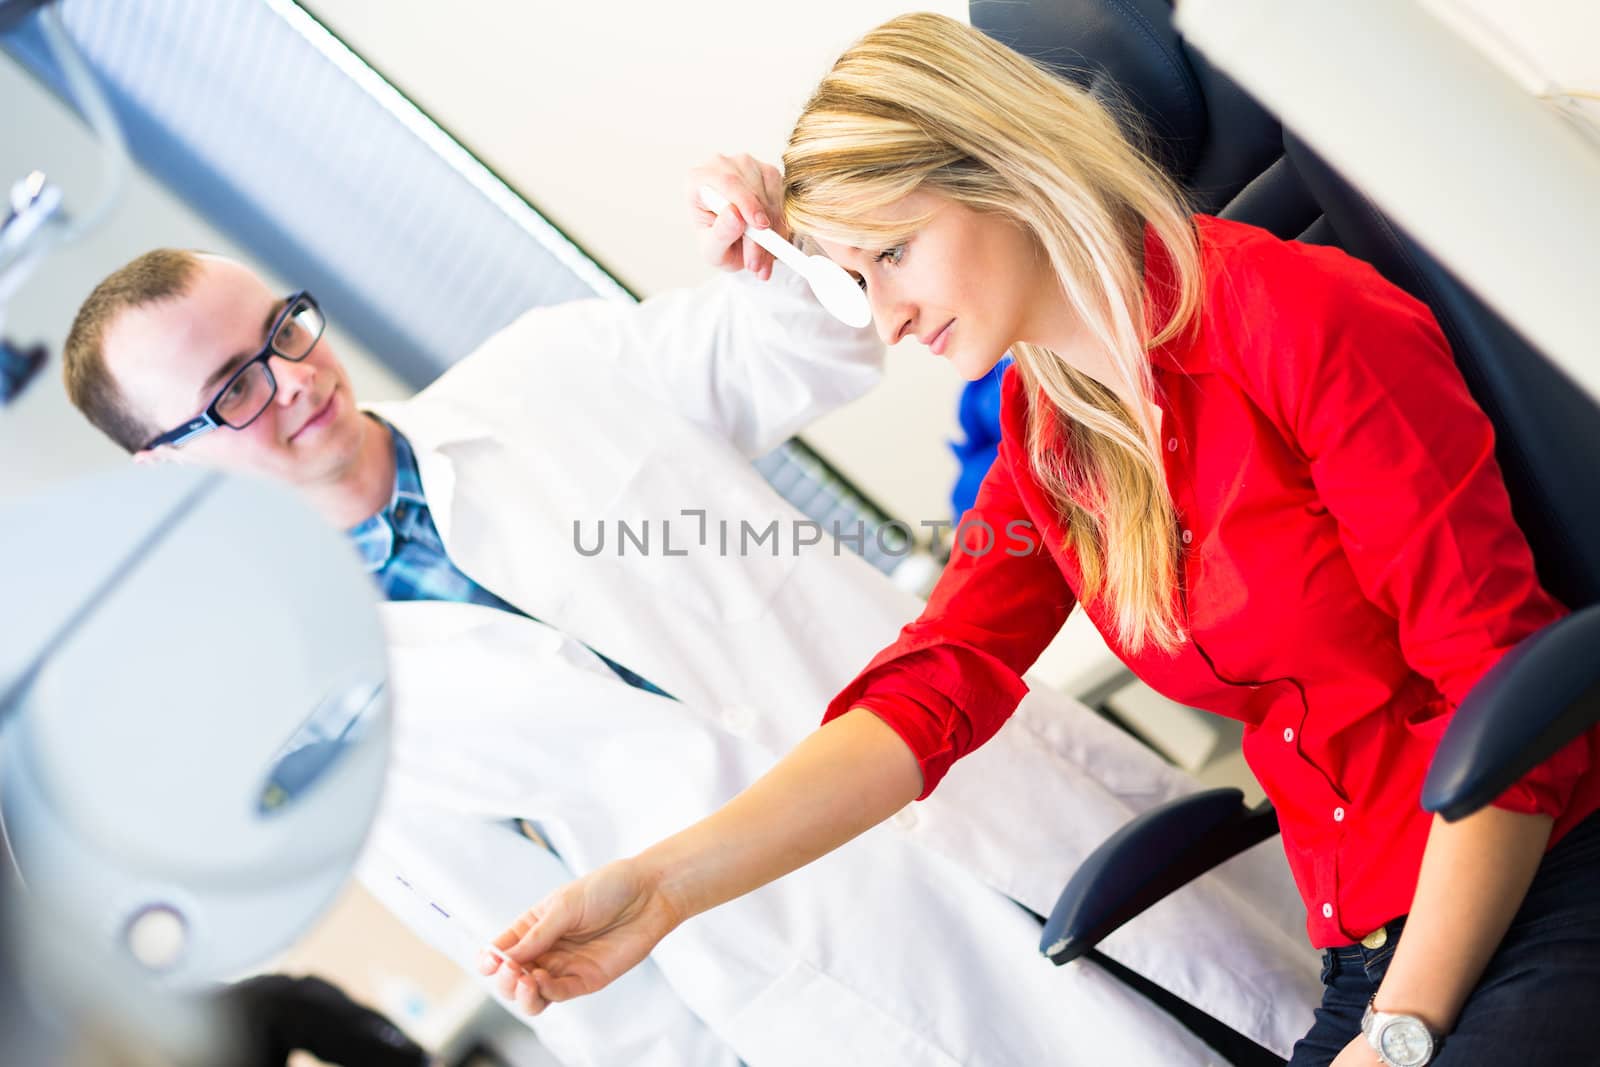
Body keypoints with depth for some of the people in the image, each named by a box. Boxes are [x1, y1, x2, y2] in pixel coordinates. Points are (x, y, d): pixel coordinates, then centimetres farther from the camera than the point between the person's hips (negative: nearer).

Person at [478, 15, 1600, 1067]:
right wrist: (659, 886, -11)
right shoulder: (1042, 442, 12)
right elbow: (928, 694, 1)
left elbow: (1502, 683, -12)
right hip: (1371, 950, 6)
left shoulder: (1298, 318, -10)